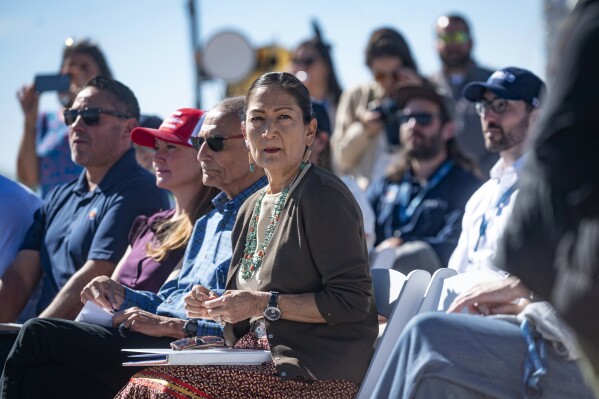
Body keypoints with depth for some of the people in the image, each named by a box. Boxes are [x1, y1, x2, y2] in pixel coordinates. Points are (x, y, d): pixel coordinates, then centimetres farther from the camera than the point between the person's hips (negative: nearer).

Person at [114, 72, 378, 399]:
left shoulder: (324, 196, -8)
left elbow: (352, 301, -15)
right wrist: (215, 307, 4)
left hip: (315, 372, -8)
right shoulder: (253, 207, 18)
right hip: (263, 359, 8)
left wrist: (263, 304, -16)